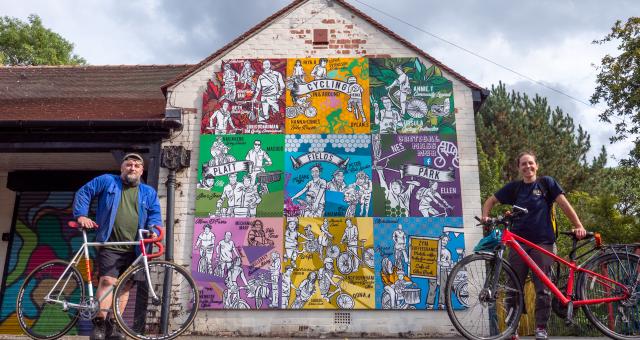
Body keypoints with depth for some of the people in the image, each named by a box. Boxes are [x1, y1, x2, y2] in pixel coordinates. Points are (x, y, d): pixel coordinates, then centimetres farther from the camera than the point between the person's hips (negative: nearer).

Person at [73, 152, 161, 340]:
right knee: (108, 281, -18)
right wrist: (81, 215, -3)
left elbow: (155, 214, 10)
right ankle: (99, 324, -11)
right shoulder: (107, 181, 8)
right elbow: (83, 193, 10)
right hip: (110, 246, -4)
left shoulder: (149, 193, 13)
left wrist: (152, 228, -10)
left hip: (133, 250, 4)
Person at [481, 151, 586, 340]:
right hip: (518, 242, 2)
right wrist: (485, 217, -1)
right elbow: (490, 201, 17)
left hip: (543, 242, -2)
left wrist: (578, 226, -8)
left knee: (542, 288, -2)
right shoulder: (514, 187, 11)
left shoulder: (546, 183, 7)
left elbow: (564, 204, 2)